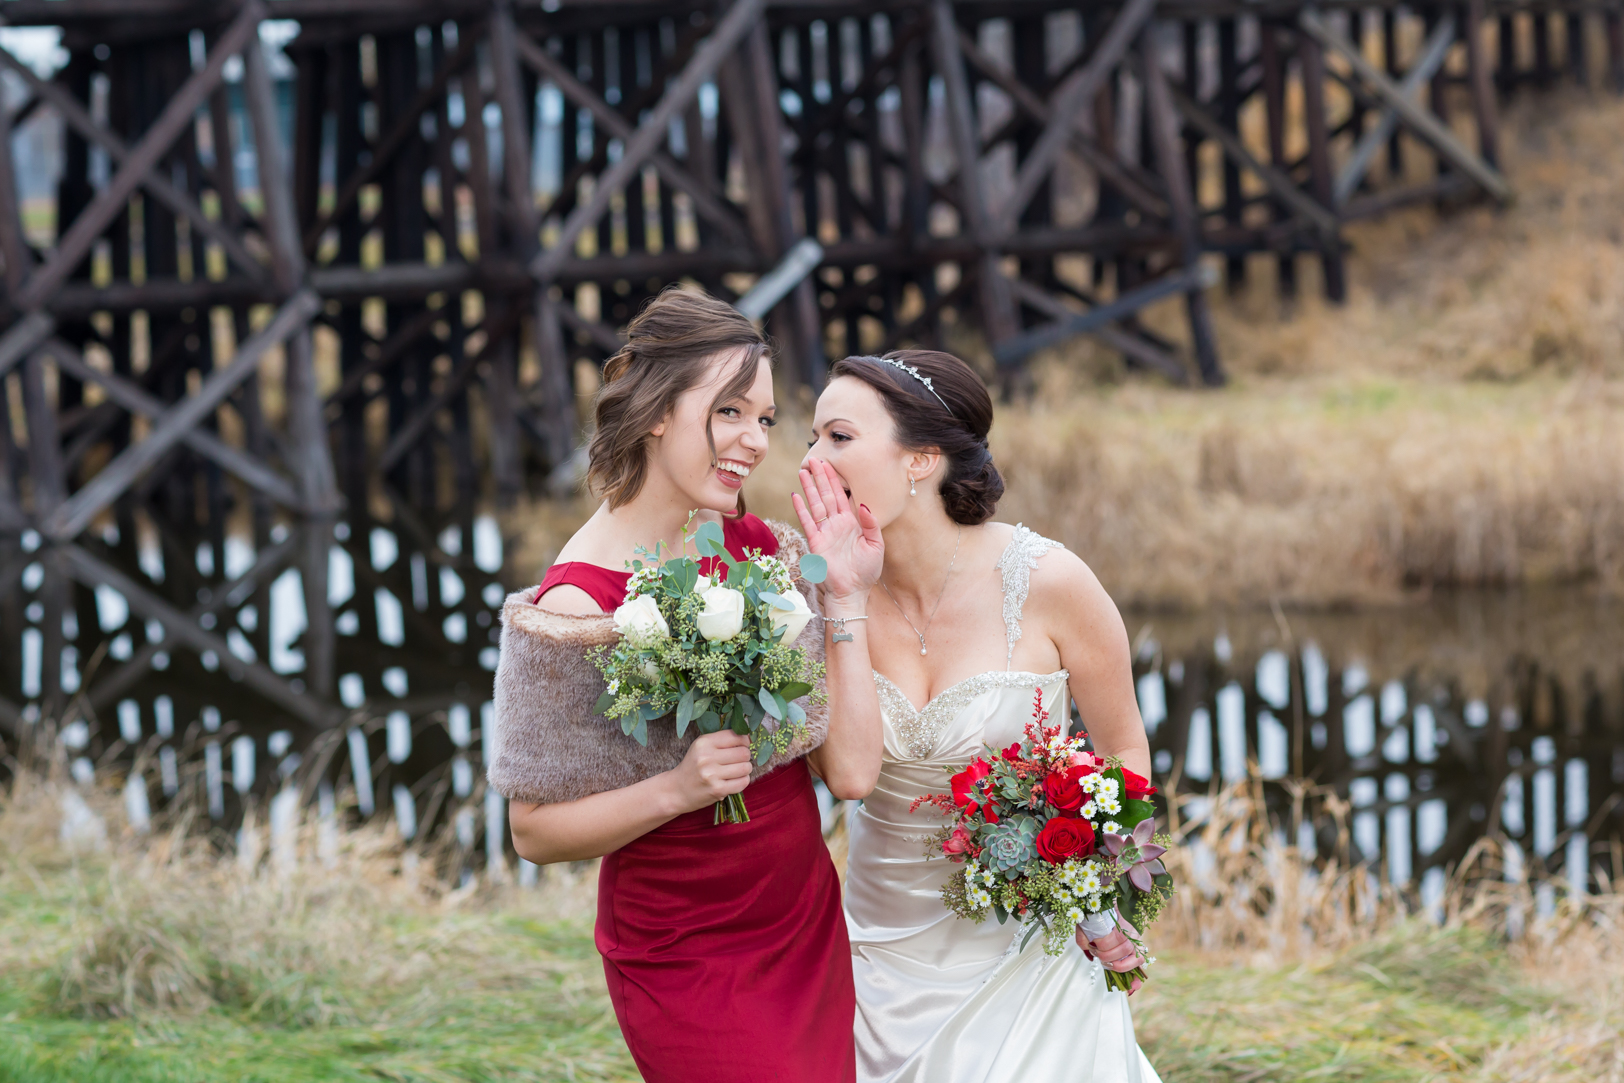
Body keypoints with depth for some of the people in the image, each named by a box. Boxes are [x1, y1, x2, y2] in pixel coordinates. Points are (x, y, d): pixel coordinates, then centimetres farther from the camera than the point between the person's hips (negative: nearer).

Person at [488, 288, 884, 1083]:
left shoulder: (764, 552, -1)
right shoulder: (577, 605, -18)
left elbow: (851, 771, -5)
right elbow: (535, 831, -12)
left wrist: (844, 598, -9)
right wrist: (677, 788, -26)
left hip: (808, 931, 6)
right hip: (687, 970, -6)